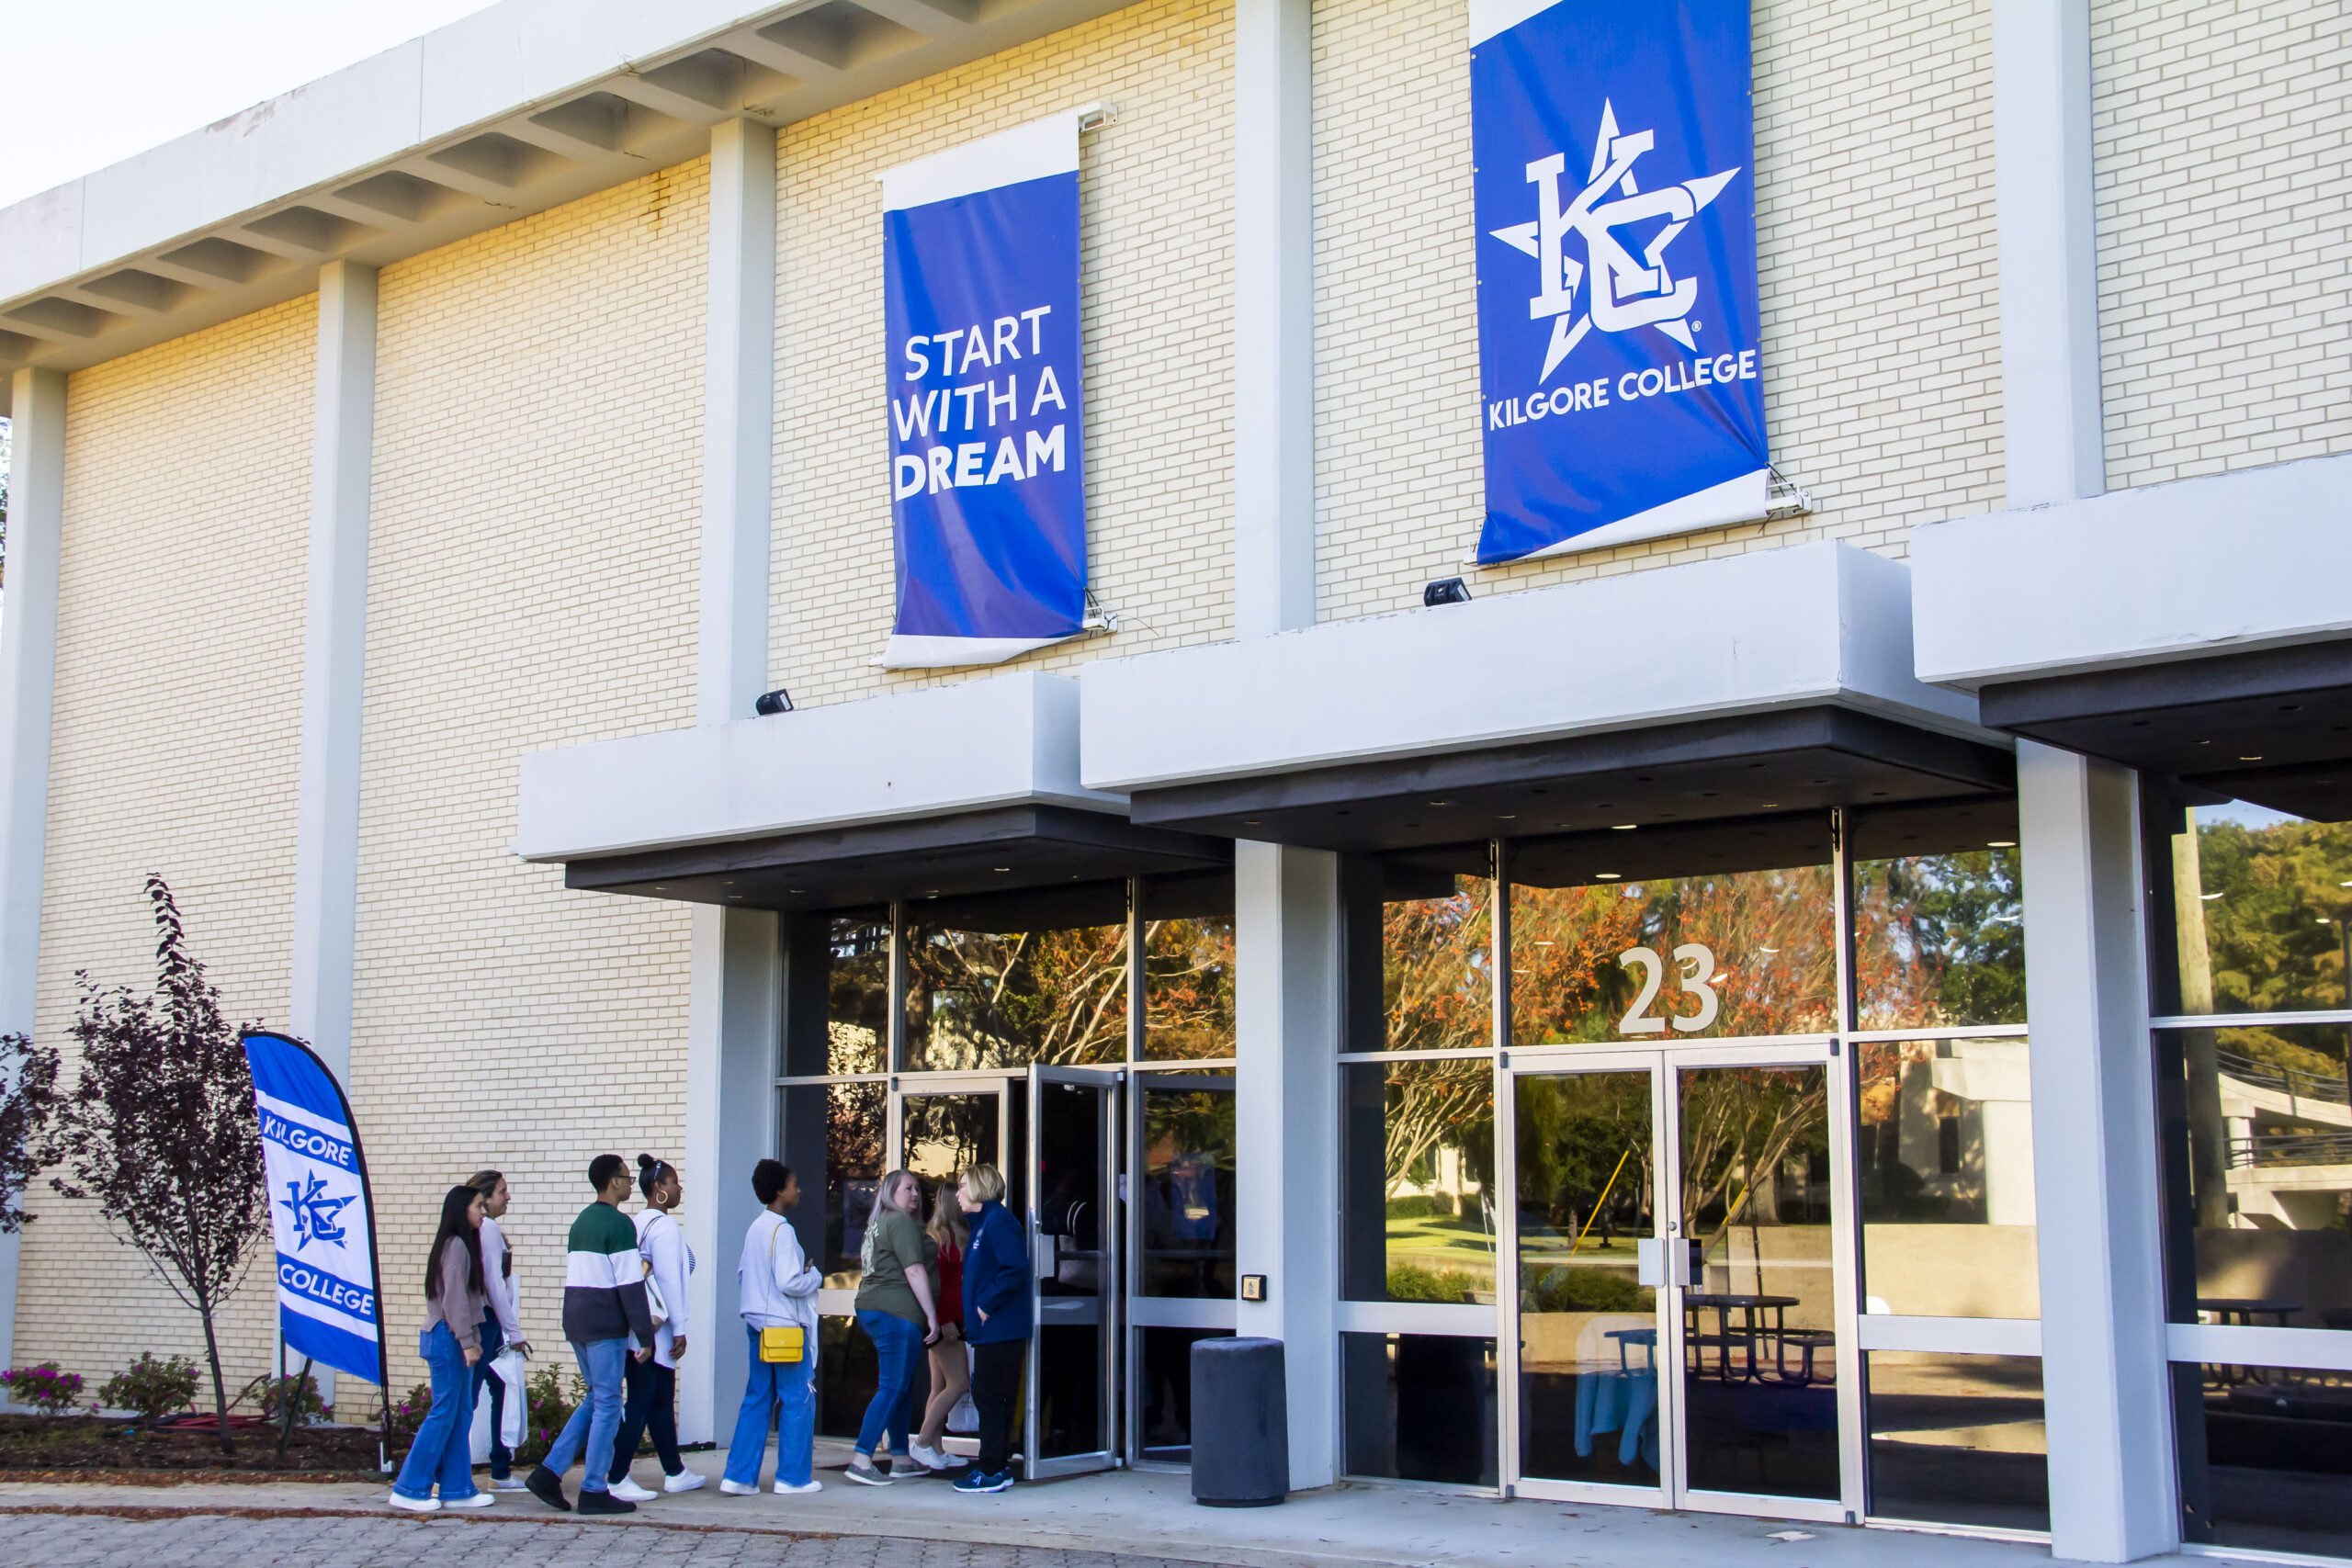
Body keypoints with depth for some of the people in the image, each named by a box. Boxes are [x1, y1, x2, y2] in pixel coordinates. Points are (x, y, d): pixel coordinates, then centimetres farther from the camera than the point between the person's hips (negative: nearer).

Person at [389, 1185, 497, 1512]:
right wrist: (468, 1342, -18)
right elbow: (454, 1298, -18)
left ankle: (457, 1488, 11)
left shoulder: (463, 1244, 17)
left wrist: (472, 1339, 15)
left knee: (460, 1415, 9)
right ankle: (408, 1489, -1)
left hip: (454, 1339, 10)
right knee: (443, 1414, -6)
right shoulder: (456, 1246, -13)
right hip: (448, 1338, -10)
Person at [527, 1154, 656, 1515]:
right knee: (607, 1404, -1)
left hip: (576, 1322, 8)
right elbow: (630, 1285, -15)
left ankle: (549, 1472, 9)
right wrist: (645, 1336, -12)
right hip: (606, 1327, -8)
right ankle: (594, 1491, 1)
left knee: (596, 1399, 16)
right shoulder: (619, 1224, -12)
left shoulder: (580, 1222, 14)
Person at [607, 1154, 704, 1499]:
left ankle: (675, 1473, 24)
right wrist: (679, 1328, -15)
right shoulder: (664, 1226, -13)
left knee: (661, 1401, 16)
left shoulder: (638, 1223, 13)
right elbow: (669, 1278, -18)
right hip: (655, 1329, -9)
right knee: (641, 1403, -6)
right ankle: (617, 1479, -6)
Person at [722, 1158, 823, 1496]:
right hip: (786, 1327, -8)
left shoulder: (755, 1229, 11)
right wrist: (814, 1276, -4)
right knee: (798, 1400, 2)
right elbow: (790, 1283, -21)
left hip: (758, 1325, 8)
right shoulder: (782, 1230, -15)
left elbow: (741, 1275, 16)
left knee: (756, 1400, 10)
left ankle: (739, 1475, 7)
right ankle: (793, 1477, 5)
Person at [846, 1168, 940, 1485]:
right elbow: (914, 1272, -15)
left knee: (902, 1388, 15)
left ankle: (901, 1458, 20)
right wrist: (931, 1314, -14)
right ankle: (861, 1459, -15)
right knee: (893, 1388, -10)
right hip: (897, 1312, -10)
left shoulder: (878, 1223, 20)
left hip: (872, 1308, 10)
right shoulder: (901, 1222, -9)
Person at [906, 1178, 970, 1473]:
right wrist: (945, 1321, -21)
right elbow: (937, 1282, -18)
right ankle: (922, 1442, -3)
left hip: (947, 1322, 10)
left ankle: (936, 1451, 11)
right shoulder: (942, 1236, -13)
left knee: (940, 1387, 9)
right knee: (959, 1382, -8)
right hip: (946, 1320, -10)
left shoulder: (947, 1235, 16)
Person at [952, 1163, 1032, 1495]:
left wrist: (986, 1304, -20)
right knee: (988, 1398, 13)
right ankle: (998, 1466, 20)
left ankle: (991, 1471, -1)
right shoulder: (983, 1222, 19)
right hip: (989, 1330, 10)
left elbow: (1015, 1269, -25)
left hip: (999, 1329, -10)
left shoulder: (999, 1221, -14)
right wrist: (976, 1310, 13)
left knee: (991, 1398, -6)